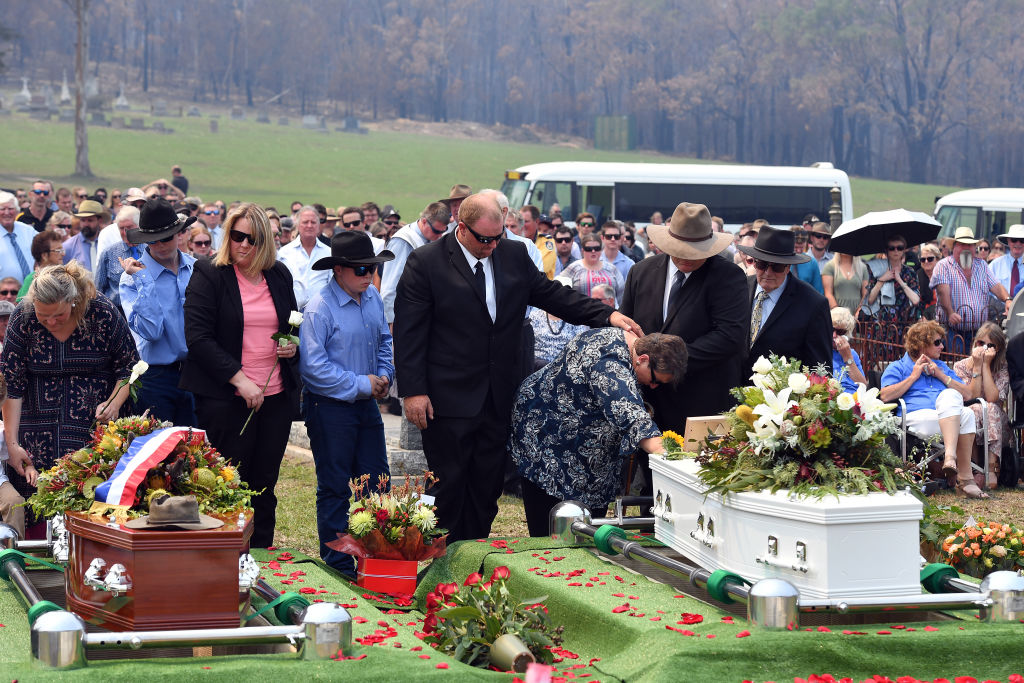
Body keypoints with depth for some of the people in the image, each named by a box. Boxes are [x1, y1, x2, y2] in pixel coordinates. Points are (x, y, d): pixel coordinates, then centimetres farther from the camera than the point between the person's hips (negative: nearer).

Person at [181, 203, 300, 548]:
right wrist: (239, 379, -18)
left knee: (264, 486, 7)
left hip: (276, 396, 5)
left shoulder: (280, 275, 11)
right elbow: (198, 338, -11)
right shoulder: (208, 274, -4)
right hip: (226, 399, -5)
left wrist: (293, 345, 2)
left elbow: (293, 323, 26)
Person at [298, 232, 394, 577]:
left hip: (367, 405, 7)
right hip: (330, 408, -7)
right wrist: (360, 384, -16)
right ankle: (337, 564, 11)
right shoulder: (320, 309, -17)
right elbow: (312, 366, -19)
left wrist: (384, 375, 2)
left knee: (377, 482, 9)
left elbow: (384, 340, 21)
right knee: (334, 487, 3)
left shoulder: (372, 298, 5)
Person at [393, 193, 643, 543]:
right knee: (448, 487, 1)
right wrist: (413, 391, -15)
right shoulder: (425, 262, -8)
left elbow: (552, 294, 12)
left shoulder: (514, 255, 7)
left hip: (499, 396, 5)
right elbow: (408, 331, -9)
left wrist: (608, 315, -2)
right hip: (448, 398, -5)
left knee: (487, 487, 10)